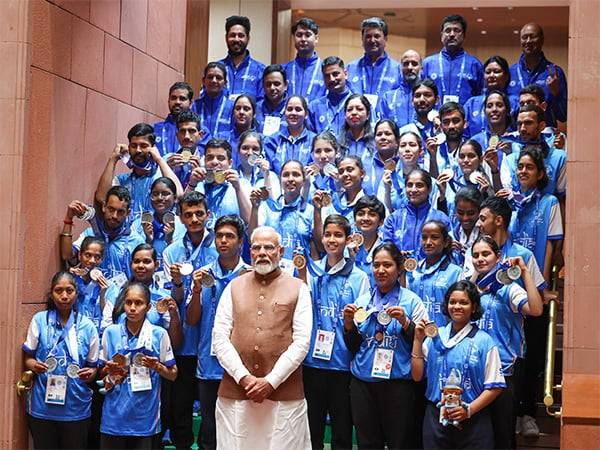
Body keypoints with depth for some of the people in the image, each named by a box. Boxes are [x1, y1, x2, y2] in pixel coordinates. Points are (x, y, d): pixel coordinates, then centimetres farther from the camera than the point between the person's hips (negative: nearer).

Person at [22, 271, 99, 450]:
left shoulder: (87, 326, 2)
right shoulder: (39, 320, 0)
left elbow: (93, 365, 9)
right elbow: (27, 357, 6)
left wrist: (90, 373, -13)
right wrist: (34, 365, -15)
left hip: (76, 408, 1)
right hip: (42, 405, -1)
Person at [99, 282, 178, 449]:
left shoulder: (159, 334, -2)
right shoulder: (110, 332, 3)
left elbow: (173, 374, 5)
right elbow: (101, 372, 13)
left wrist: (157, 367, -13)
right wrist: (109, 370, -8)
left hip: (144, 417, -1)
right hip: (114, 416, 1)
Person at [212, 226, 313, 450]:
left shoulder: (298, 288, 5)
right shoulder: (234, 287, 10)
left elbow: (302, 341, -3)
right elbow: (219, 337, 4)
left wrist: (271, 381, -10)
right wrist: (243, 377, -8)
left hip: (284, 393, -2)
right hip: (235, 391, 2)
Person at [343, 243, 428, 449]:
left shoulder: (411, 301, 0)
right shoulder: (362, 300, 10)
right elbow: (353, 347, 14)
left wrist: (405, 322, -16)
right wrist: (348, 324, -3)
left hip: (398, 383, -3)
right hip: (363, 382, 3)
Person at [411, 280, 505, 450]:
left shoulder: (484, 341, -4)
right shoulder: (435, 337, 6)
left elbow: (495, 386, -5)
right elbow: (417, 376, 4)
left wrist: (469, 410, -15)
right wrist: (418, 340, -2)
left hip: (473, 421, -2)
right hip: (435, 419, 3)